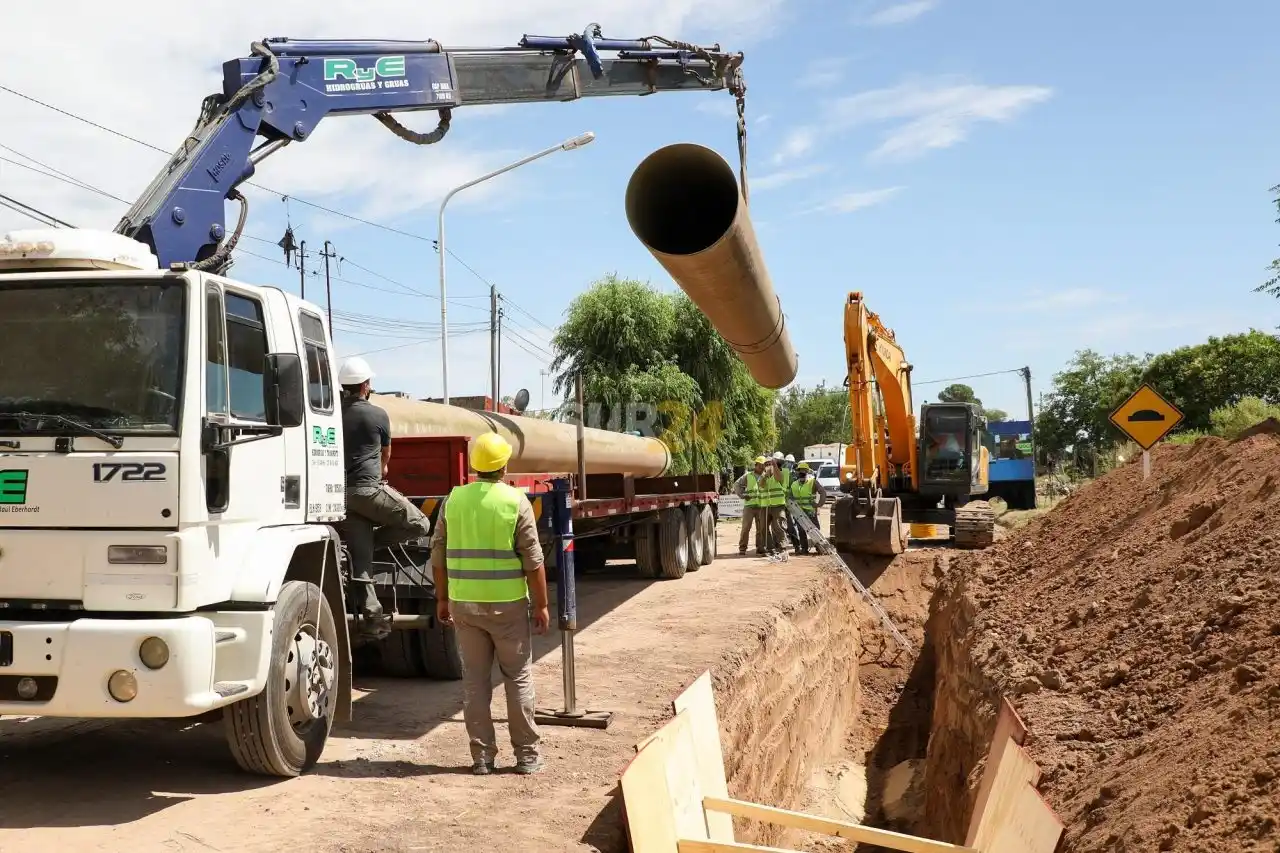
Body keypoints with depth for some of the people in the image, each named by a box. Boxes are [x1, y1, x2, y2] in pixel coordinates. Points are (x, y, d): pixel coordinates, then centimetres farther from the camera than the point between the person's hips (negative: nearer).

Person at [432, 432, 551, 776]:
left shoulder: (453, 500, 2)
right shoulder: (516, 501, -9)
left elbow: (438, 555, 5)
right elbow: (533, 560, -9)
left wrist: (442, 599, 15)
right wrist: (541, 605, -2)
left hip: (464, 603, 3)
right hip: (507, 604, -3)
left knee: (474, 680, 10)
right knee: (518, 678, 9)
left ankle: (482, 756, 14)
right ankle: (527, 755, 14)